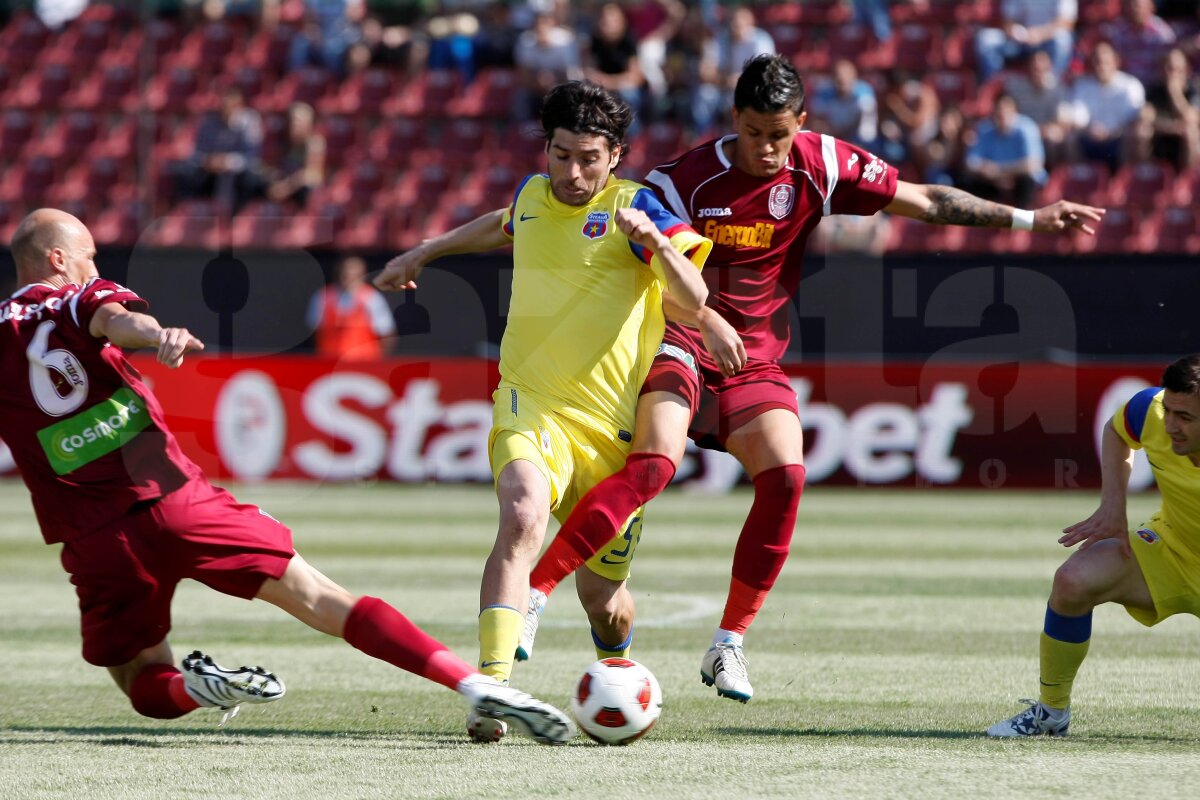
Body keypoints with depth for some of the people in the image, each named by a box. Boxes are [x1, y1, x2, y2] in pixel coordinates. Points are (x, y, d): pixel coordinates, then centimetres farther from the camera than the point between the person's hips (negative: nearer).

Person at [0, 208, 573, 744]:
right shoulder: (80, 300, 5)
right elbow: (115, 318, -18)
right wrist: (152, 332, -39)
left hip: (94, 540, 1)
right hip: (177, 497, -1)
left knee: (147, 687, 19)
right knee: (326, 604, 1)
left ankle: (193, 687, -17)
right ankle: (478, 686, -12)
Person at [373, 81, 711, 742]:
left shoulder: (632, 206, -5)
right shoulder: (533, 195, 8)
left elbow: (693, 300, -18)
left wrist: (655, 241, -34)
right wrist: (425, 252, 41)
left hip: (613, 426, -1)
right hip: (531, 404, 1)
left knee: (602, 594, 6)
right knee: (523, 519, -31)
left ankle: (617, 677, 41)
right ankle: (491, 687, -39)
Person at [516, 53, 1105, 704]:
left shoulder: (823, 165, -1)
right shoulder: (687, 178, -11)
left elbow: (928, 202, 6)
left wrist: (1029, 219, 6)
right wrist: (704, 320, -30)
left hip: (756, 362, 4)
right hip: (681, 341, -4)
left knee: (785, 476, -19)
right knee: (655, 464, -29)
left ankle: (729, 645, -7)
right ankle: (532, 593, -26)